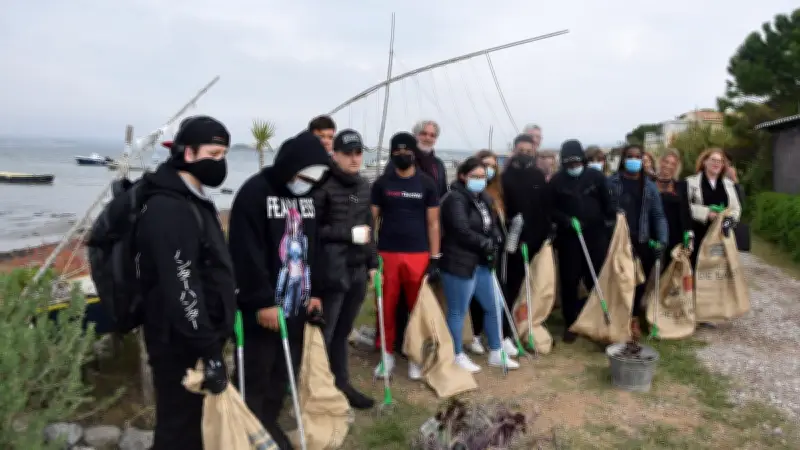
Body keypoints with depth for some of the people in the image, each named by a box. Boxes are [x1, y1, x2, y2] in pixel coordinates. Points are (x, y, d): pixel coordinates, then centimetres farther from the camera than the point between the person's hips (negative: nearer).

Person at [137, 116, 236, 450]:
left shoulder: (195, 201, 13)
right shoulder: (167, 208, -20)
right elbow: (181, 286, -26)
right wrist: (208, 349, -25)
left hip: (199, 336, 10)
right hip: (180, 342, -10)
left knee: (196, 419, 21)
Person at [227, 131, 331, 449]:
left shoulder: (308, 196, 10)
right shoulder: (255, 192, -12)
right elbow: (246, 253, -18)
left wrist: (316, 291, 10)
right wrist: (262, 301, -19)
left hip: (296, 305, 7)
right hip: (262, 309, -7)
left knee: (284, 374, 16)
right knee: (255, 378, 3)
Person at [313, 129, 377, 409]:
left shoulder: (363, 186, 10)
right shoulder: (324, 186, -11)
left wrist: (373, 263, 14)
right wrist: (349, 234, -15)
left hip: (358, 271, 7)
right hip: (331, 272, -6)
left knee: (343, 332, 17)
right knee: (324, 334, 2)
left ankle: (342, 384, 30)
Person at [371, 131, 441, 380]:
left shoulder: (427, 184, 3)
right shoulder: (381, 183, 4)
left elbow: (433, 223, 3)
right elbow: (371, 219, 5)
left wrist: (435, 258, -2)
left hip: (418, 255, 0)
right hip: (387, 254, 1)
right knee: (386, 307, 5)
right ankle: (387, 354, 20)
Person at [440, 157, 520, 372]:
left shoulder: (484, 198, 13)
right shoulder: (455, 199, -15)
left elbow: (493, 225, 13)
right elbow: (462, 231, -24)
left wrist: (495, 242, -7)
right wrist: (486, 244, -15)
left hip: (482, 263, 9)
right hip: (459, 264, -9)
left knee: (494, 307, 15)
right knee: (458, 312, 4)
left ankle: (496, 353, 30)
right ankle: (458, 356, 20)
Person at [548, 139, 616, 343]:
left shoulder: (595, 176, 3)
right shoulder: (557, 181, 0)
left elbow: (608, 203, 8)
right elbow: (550, 209, -1)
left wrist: (610, 223, 0)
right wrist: (566, 220, -16)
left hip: (596, 236, 1)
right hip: (568, 238, -1)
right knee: (569, 281, 3)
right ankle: (570, 324, 15)